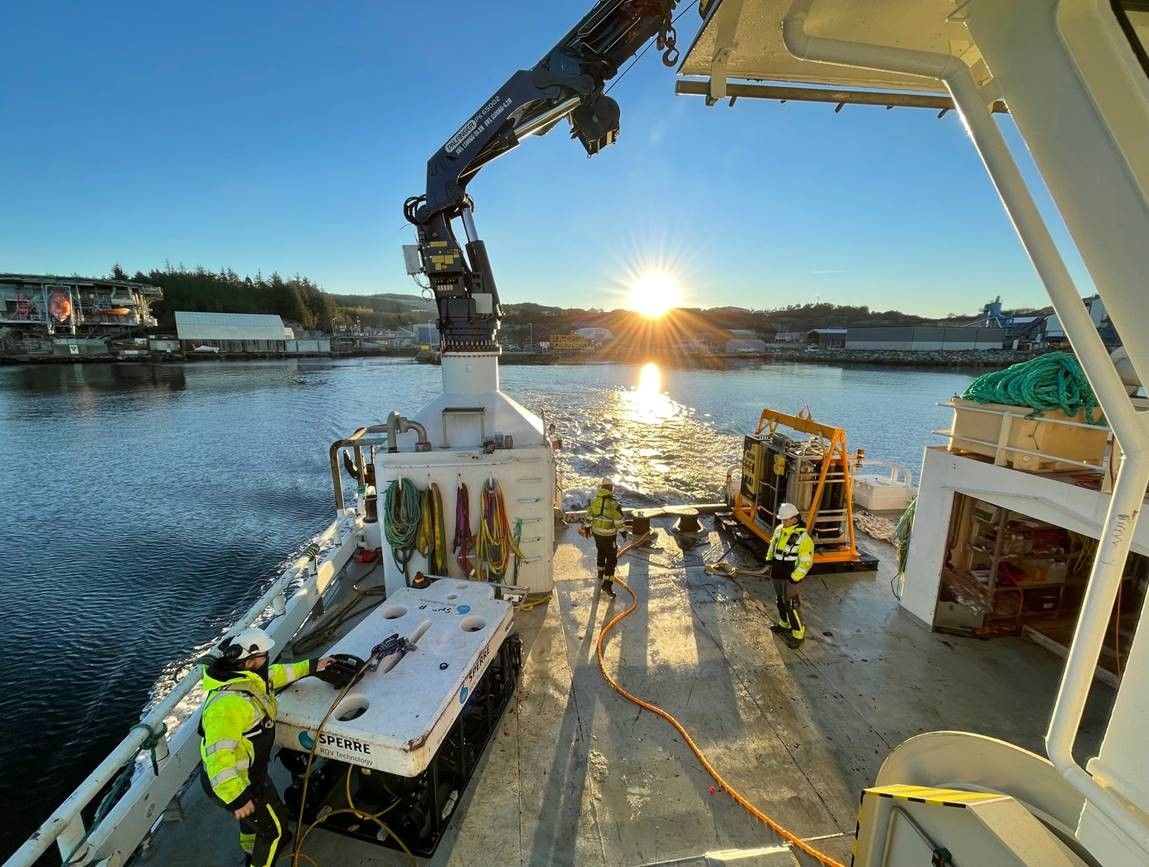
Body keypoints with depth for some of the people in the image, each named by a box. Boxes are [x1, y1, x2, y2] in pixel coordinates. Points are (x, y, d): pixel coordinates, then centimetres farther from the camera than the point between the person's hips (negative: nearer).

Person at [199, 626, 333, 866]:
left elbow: (276, 674, 13)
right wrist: (237, 799, -35)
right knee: (273, 826, 13)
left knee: (256, 813, 35)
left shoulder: (246, 676, -8)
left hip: (249, 771, 9)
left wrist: (311, 666, 18)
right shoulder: (229, 702, -38)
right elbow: (218, 755, -40)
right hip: (235, 781, -9)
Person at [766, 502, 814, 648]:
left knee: (791, 605, -2)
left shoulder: (803, 537, -20)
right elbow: (772, 545, 19)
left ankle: (798, 633, 11)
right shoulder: (779, 529, 1)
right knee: (781, 600, 21)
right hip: (777, 573, 7)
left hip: (790, 576, -7)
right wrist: (769, 559, 10)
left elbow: (806, 562, -17)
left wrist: (794, 578, -17)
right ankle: (784, 624, 39)